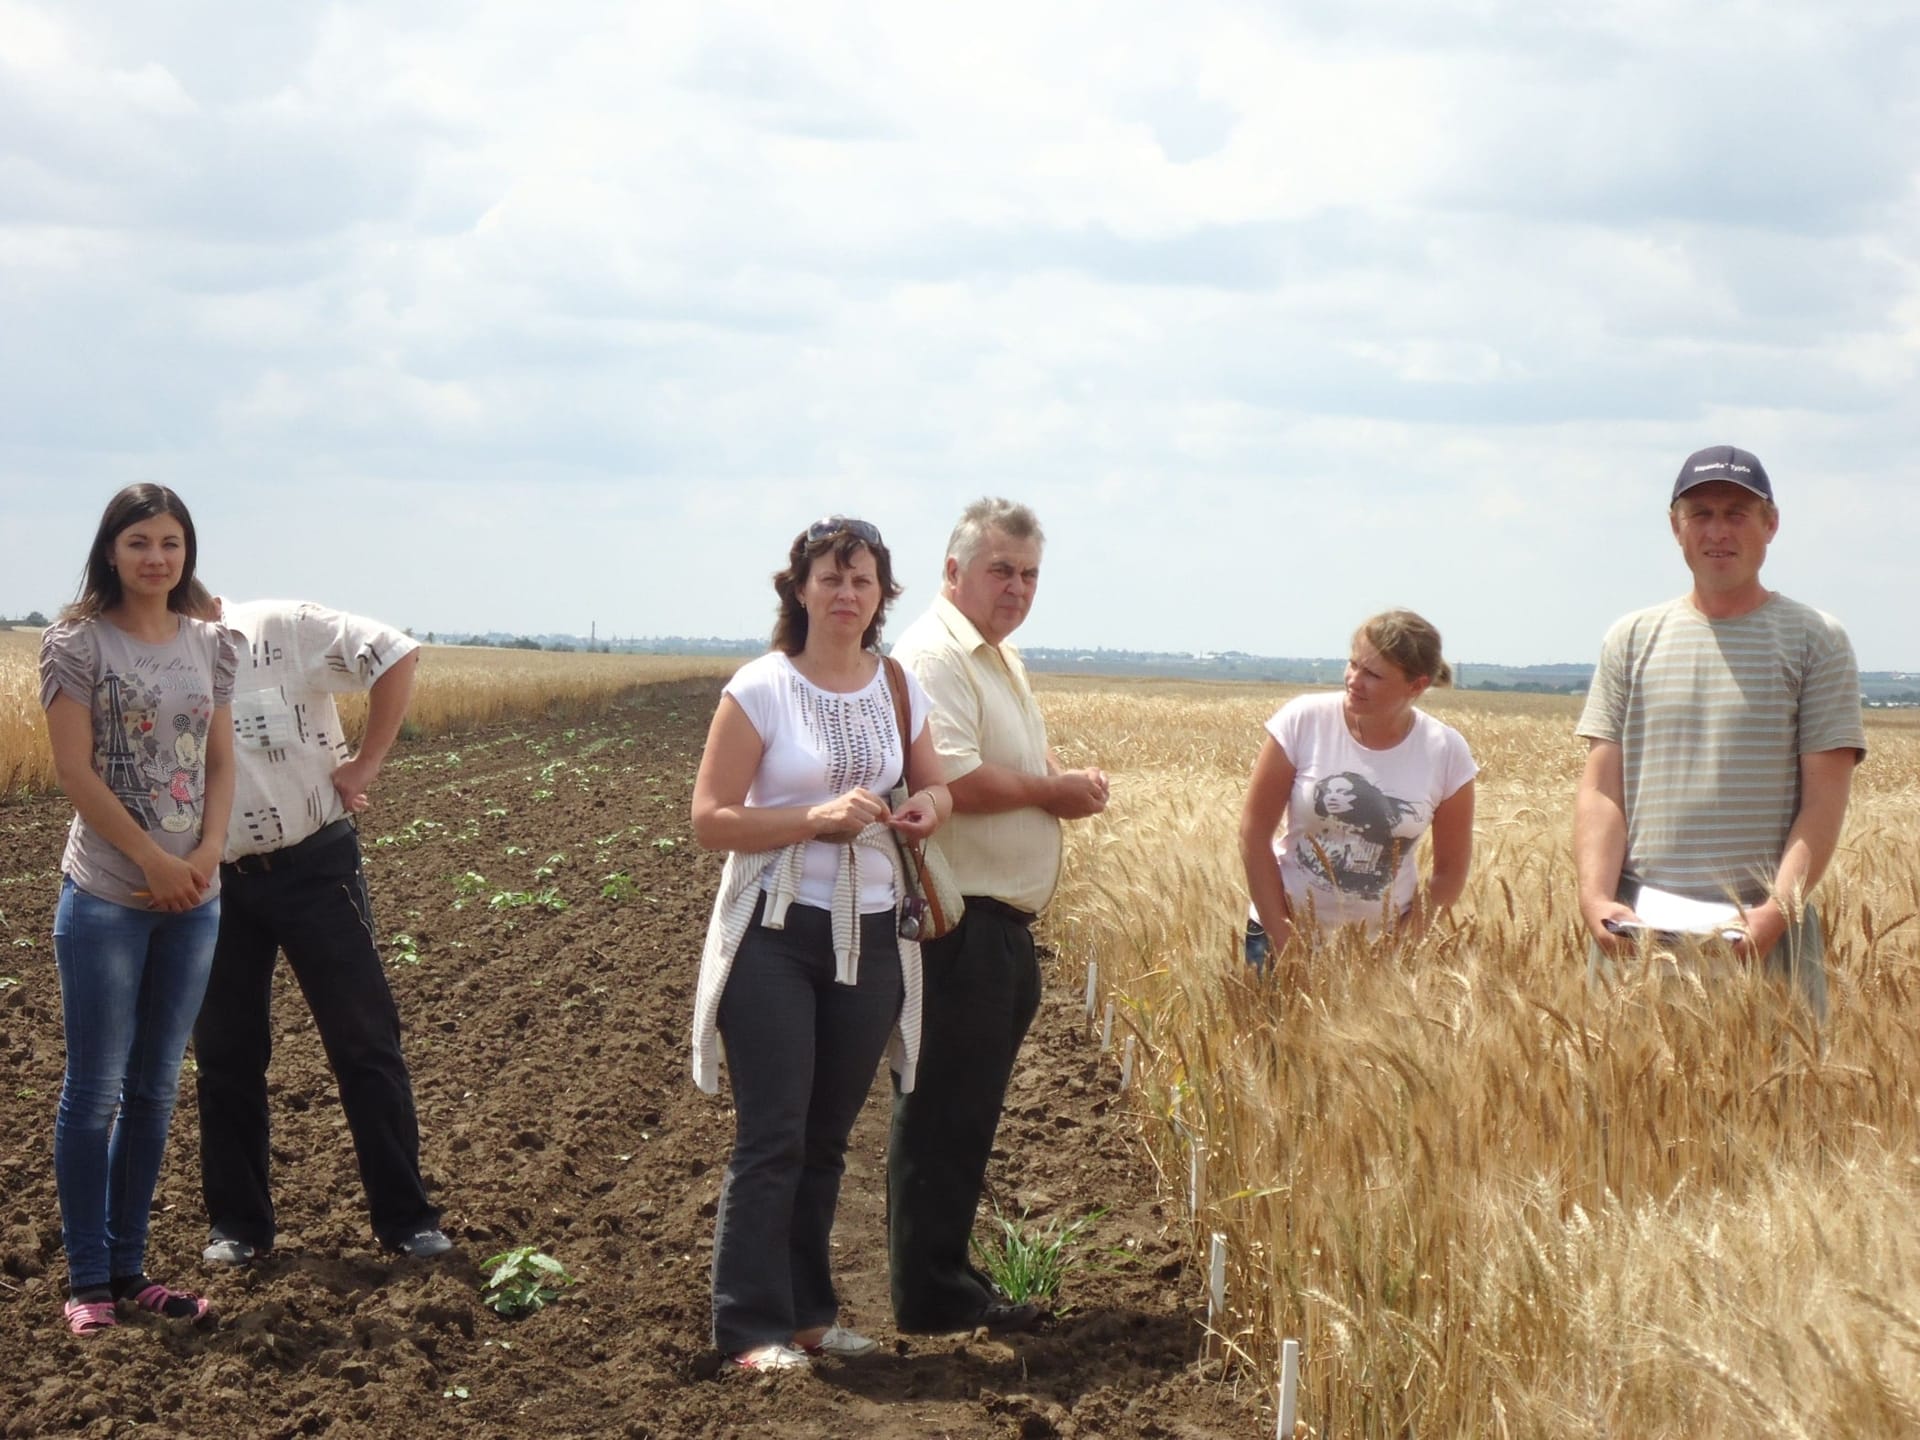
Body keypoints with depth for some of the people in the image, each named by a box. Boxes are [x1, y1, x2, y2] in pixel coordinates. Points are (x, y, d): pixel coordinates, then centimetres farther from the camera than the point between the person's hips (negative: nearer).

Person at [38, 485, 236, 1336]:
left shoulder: (208, 646, 9)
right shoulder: (77, 644, -6)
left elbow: (220, 762, 9)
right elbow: (75, 771, -10)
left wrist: (207, 855, -8)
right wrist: (155, 860, -14)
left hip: (193, 898, 5)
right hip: (106, 897, -5)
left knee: (155, 1090, 10)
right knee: (95, 1090, -1)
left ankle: (129, 1268, 19)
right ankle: (87, 1280, 7)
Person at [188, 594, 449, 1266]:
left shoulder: (282, 629, -12)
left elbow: (397, 655, -16)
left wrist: (364, 763, -14)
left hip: (314, 864, -3)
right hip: (215, 882, 4)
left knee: (364, 1040, 2)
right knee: (224, 1054, 9)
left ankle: (405, 1217, 10)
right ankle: (236, 1222, 23)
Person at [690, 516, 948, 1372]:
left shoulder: (898, 689, 6)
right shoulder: (761, 689, -8)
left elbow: (934, 787, 21)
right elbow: (709, 820, -10)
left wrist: (927, 808, -3)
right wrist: (815, 818, -21)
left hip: (871, 936, 5)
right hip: (776, 932, -4)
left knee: (827, 1137, 11)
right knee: (772, 1137, -5)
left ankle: (809, 1310, 22)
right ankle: (751, 1326, 2)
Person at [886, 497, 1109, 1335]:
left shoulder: (999, 660, 20)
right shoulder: (932, 656, -14)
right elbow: (953, 780, -25)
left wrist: (1068, 787, 7)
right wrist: (1053, 790, -11)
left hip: (1000, 927, 10)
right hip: (956, 927, -10)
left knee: (967, 1113, 14)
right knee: (942, 1113, -4)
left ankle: (946, 1280, 22)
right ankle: (932, 1297, 2)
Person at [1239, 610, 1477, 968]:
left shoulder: (1447, 753, -7)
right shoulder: (1302, 721, -11)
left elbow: (1450, 872, 0)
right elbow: (1254, 832, -7)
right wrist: (1281, 939, -10)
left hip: (1383, 943, 1)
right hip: (1289, 931, -1)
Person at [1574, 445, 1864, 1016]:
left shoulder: (1815, 640, 4)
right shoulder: (1632, 640, 11)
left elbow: (1824, 801, -2)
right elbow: (1601, 789, 6)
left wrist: (1777, 912, -16)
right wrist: (1595, 898, -11)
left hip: (1763, 933, -2)